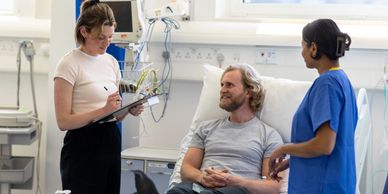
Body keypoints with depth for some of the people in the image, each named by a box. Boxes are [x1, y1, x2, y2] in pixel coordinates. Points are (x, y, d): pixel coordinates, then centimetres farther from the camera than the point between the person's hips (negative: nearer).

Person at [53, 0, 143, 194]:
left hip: (111, 141, 7)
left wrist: (130, 110, -5)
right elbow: (63, 122, -15)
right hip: (83, 145, -6)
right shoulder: (69, 64, -9)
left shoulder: (112, 62, 11)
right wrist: (103, 110, -26)